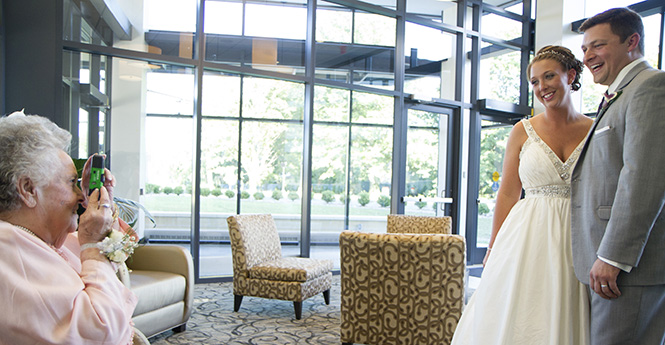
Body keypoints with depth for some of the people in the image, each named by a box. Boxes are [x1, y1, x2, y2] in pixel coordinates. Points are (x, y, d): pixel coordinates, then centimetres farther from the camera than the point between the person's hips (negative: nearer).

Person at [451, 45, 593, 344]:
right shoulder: (523, 131, 2)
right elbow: (507, 194, 2)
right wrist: (493, 249, -1)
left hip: (577, 242, 1)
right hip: (527, 239, 0)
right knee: (514, 320, 4)